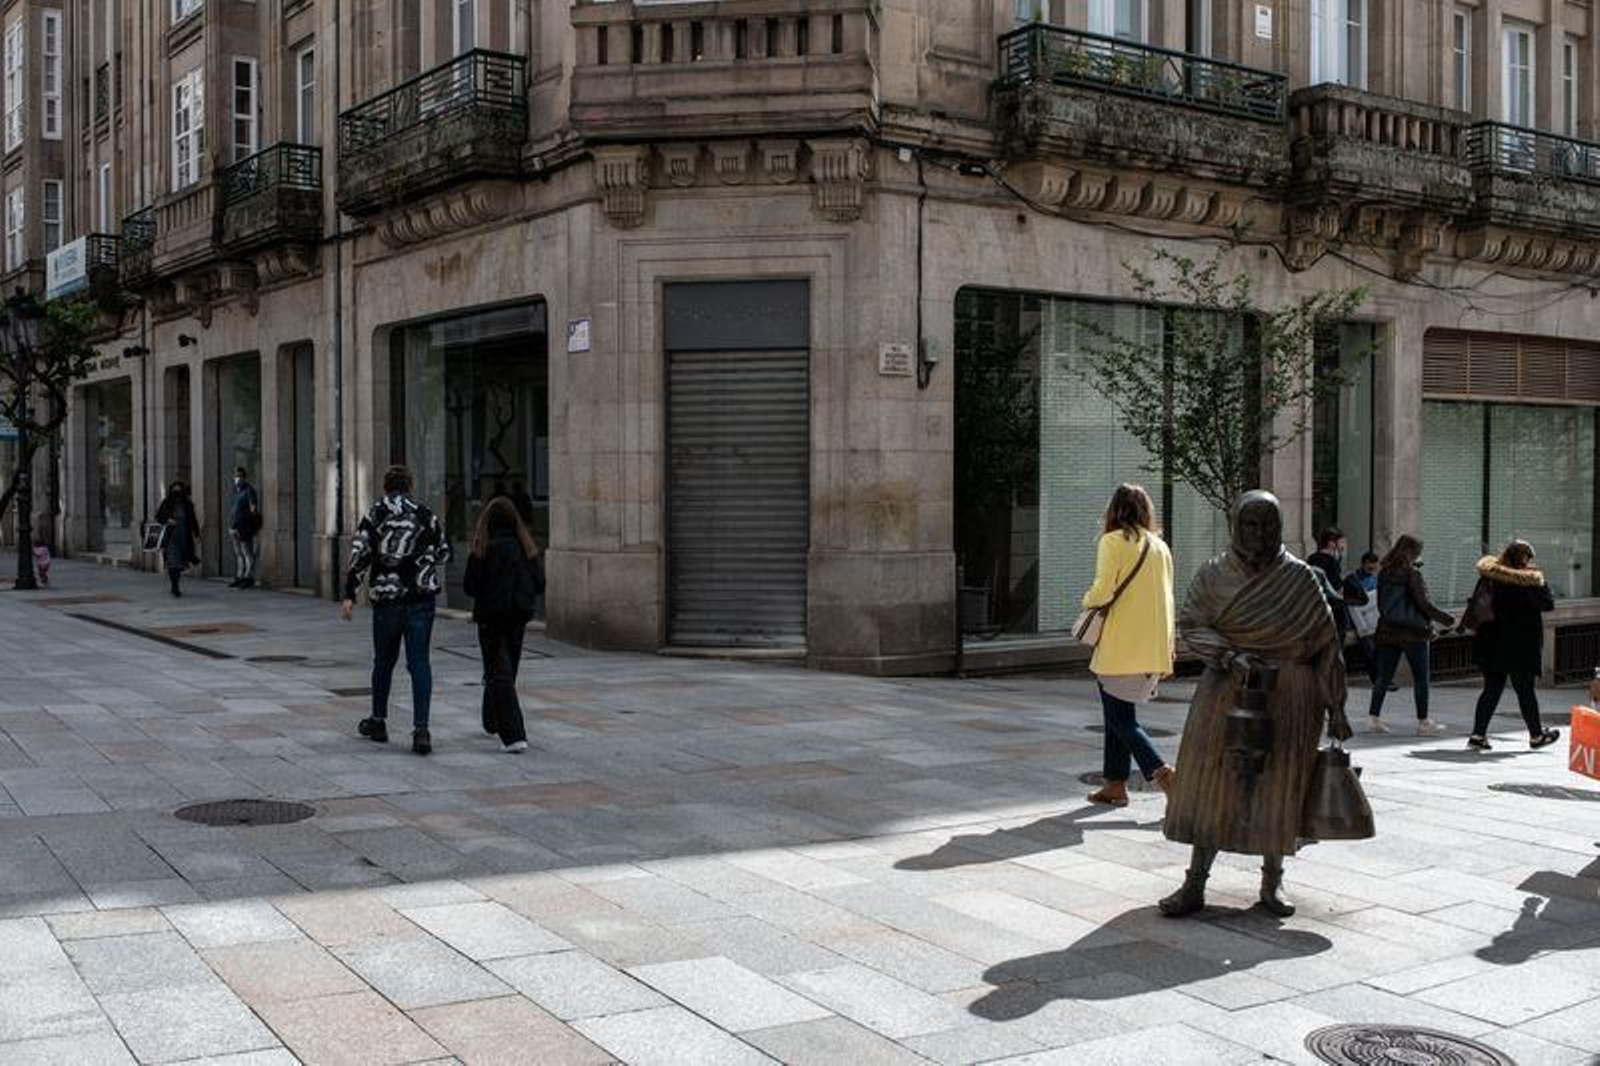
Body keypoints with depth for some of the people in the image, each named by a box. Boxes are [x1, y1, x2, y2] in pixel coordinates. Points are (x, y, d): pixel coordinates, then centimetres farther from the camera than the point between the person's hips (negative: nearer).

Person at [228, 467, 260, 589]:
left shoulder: (249, 490, -6)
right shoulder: (235, 492, 17)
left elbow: (253, 509, -11)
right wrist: (231, 526, 15)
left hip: (245, 528, -8)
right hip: (236, 529, 8)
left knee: (248, 554, -7)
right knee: (238, 554, 11)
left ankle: (249, 579, -7)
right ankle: (239, 578, 15)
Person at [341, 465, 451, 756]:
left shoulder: (374, 515, 0)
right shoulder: (426, 516, 5)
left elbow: (360, 555, -8)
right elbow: (444, 552, 12)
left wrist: (350, 595, -7)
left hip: (386, 600, 0)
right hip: (422, 599, 0)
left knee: (384, 661, 16)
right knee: (419, 663, -1)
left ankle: (378, 721, 30)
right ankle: (421, 729, -12)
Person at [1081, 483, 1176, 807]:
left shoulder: (1114, 541, -8)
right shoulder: (1160, 546, 12)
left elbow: (1103, 591, -18)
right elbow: (1166, 600, 15)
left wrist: (1087, 600, 4)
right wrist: (1166, 650, 20)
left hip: (1121, 646, -7)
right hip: (1153, 647, 7)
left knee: (1120, 718, 0)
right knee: (1120, 713, 16)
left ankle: (1161, 773, -15)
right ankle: (1115, 784, 18)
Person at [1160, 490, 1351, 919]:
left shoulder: (1300, 578, 0)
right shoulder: (1214, 575, 3)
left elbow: (1326, 643, 2)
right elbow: (1190, 624, -3)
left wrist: (1335, 708, -1)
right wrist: (1229, 656, -21)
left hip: (1288, 698, 0)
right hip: (1226, 692, 0)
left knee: (1279, 787, 5)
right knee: (1210, 784, -2)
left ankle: (1272, 881, 21)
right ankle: (1195, 883, 4)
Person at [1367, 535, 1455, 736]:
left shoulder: (1384, 573, 7)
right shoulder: (1412, 573, -12)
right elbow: (1423, 603, -12)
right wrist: (1447, 620, -4)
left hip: (1387, 631, 6)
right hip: (1413, 632, -6)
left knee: (1384, 676, 9)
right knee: (1420, 678, 4)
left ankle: (1373, 717, 5)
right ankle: (1423, 722, 7)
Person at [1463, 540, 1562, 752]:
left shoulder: (1487, 577, 2)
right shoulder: (1528, 582, -15)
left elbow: (1474, 604, 8)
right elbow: (1548, 604, -7)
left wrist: (1470, 626, 17)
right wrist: (1541, 582, 5)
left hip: (1491, 646, 5)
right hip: (1519, 649, -5)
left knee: (1491, 689, 10)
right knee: (1525, 691, 8)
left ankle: (1478, 735, 3)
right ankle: (1536, 735, 23)